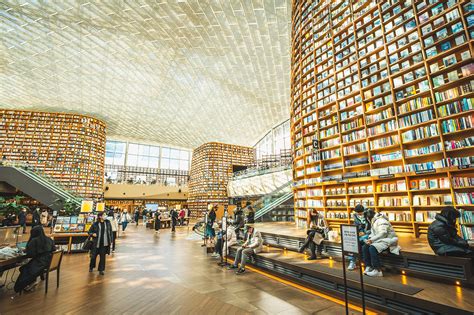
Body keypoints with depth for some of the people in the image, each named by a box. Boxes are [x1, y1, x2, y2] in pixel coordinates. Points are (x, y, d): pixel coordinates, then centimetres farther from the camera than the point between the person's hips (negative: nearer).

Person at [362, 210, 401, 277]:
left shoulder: (381, 221, -15)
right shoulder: (373, 222, 16)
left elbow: (383, 234, -25)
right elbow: (373, 233, 16)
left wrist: (372, 239, -25)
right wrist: (369, 239, -5)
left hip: (387, 240, -9)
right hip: (379, 240, 9)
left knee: (372, 248, -31)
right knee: (364, 247, -11)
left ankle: (378, 271, -24)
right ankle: (368, 267, -10)